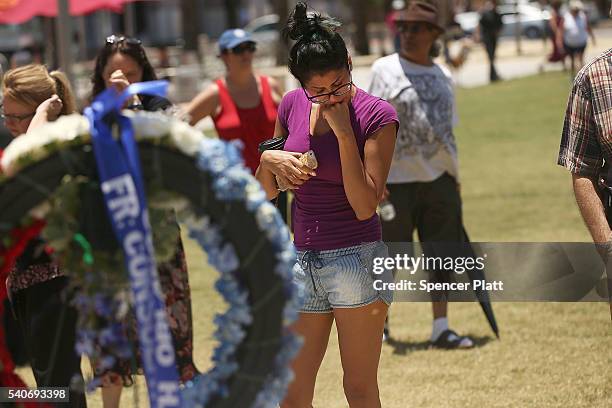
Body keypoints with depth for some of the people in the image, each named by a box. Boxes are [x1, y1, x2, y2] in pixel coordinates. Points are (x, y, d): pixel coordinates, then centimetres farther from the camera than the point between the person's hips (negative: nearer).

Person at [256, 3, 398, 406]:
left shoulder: (376, 115, -10)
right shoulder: (293, 106, 4)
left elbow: (365, 206, -18)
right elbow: (268, 192, 14)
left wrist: (344, 131, -21)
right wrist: (268, 159, -9)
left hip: (356, 259, -5)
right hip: (302, 261, 5)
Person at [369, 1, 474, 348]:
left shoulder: (443, 76, 12)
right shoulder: (386, 69, -2)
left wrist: (454, 178, 14)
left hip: (439, 177, 5)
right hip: (398, 177, -4)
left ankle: (441, 328, 9)